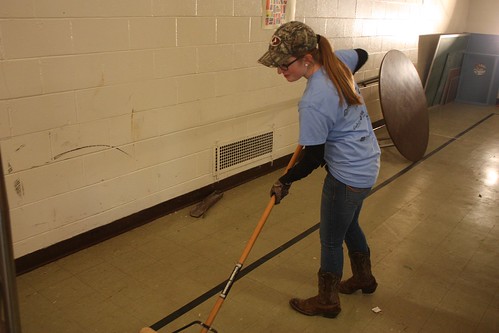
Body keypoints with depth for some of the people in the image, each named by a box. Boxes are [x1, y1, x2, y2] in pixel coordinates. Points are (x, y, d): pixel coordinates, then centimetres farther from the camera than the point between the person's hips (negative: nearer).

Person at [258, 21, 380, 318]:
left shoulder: (312, 102, -31)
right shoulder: (337, 60, -7)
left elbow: (312, 160, -21)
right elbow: (362, 54, 18)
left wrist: (285, 182, -6)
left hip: (348, 176, -9)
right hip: (367, 163, 9)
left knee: (331, 239, 10)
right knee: (350, 225, 28)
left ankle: (327, 302, 32)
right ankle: (364, 278, 51)